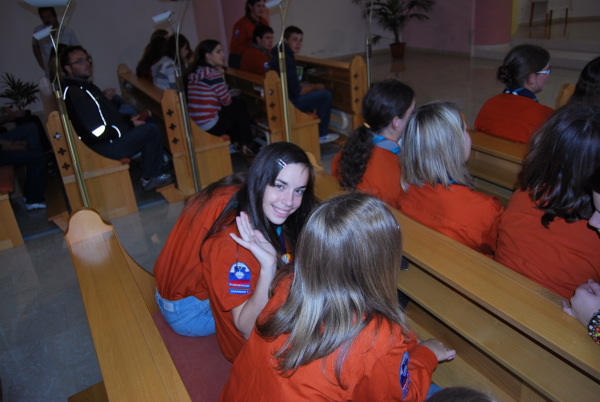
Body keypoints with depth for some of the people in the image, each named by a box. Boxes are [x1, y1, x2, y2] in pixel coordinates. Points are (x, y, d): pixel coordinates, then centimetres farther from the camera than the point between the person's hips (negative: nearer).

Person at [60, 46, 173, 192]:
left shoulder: (86, 87, 15)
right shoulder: (74, 94, -20)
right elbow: (97, 133, -25)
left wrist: (128, 120, 6)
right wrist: (130, 125, -15)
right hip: (103, 149, -11)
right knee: (152, 130, -16)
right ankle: (150, 178, -3)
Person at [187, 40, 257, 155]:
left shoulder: (194, 72, 11)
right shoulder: (213, 74, -15)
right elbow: (227, 101, -7)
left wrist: (231, 92, 17)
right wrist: (221, 76, 1)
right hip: (210, 127, -9)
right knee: (239, 105, 9)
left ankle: (236, 142, 27)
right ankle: (247, 145, 20)